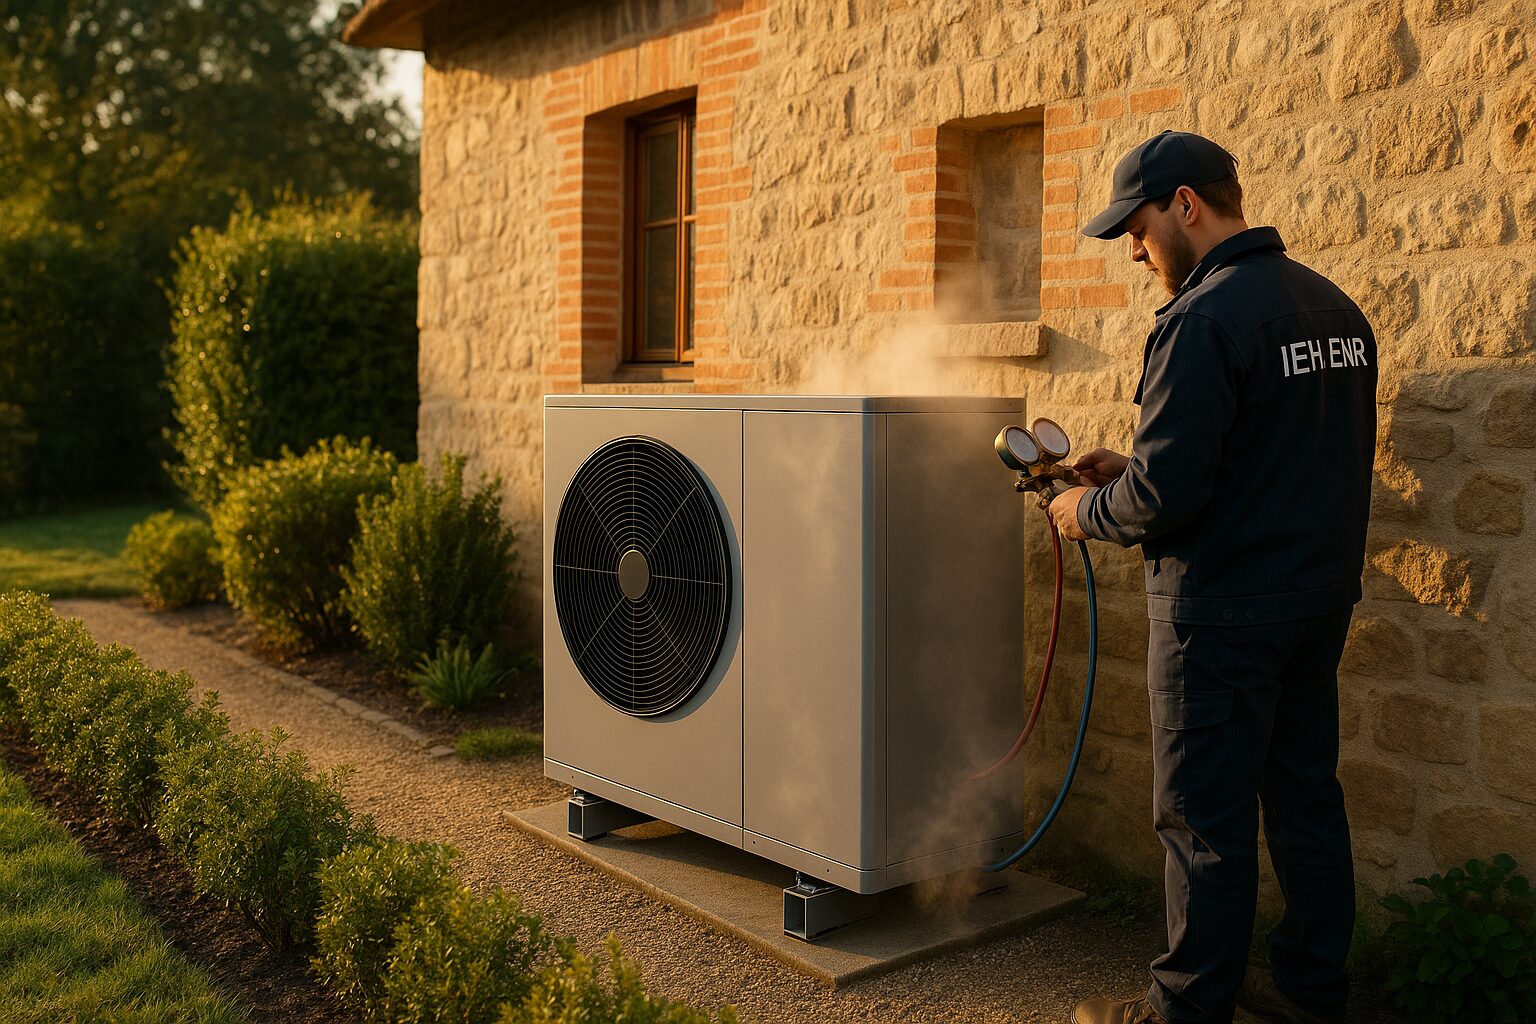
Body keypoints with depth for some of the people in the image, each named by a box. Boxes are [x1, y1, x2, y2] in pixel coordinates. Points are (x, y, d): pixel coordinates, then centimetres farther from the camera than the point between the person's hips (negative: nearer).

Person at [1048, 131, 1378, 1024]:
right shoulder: (1335, 306, 11)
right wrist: (1133, 467, 16)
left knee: (1206, 817, 2)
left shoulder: (1204, 319, -18)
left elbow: (1165, 492, -23)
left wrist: (1088, 511, -2)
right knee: (1306, 795, 17)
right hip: (1322, 596, 9)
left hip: (1225, 607, -9)